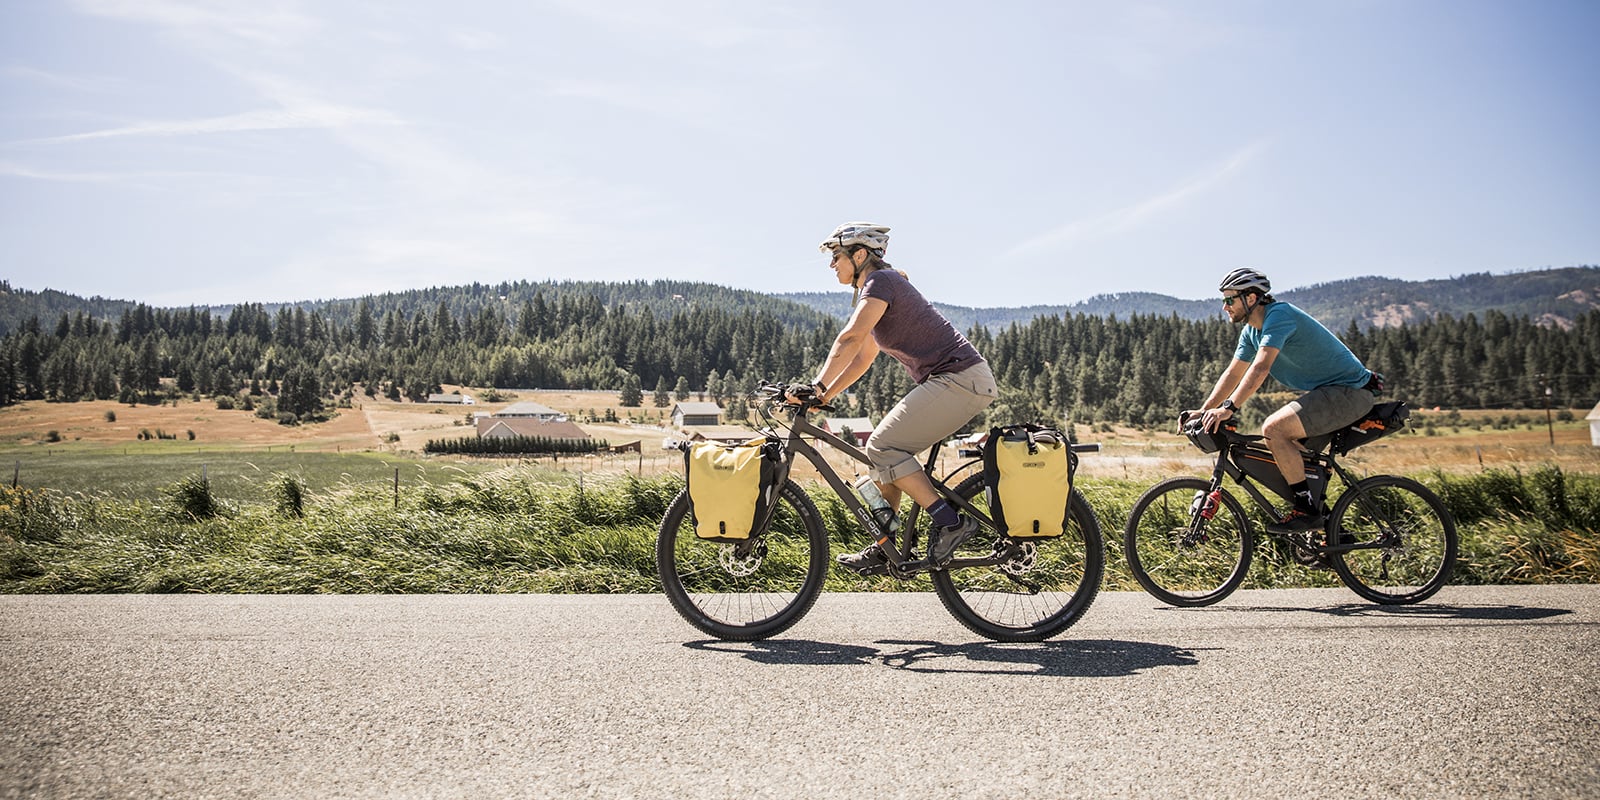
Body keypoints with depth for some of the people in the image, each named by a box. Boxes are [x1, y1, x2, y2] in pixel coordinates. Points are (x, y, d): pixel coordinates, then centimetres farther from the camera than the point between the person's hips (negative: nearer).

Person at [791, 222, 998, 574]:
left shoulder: (880, 282, -10)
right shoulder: (875, 290, 21)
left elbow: (850, 338, -24)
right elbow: (861, 360, 23)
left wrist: (816, 386, -26)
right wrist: (822, 397, 16)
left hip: (959, 379, -10)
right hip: (957, 381, 10)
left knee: (882, 447, -12)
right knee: (886, 449, 10)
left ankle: (950, 521, -10)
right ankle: (881, 552, 14)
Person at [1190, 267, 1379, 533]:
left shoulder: (1279, 314, -20)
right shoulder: (1252, 331, 10)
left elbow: (1261, 367, -32)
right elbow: (1233, 374, 12)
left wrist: (1228, 408, -38)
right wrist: (1203, 411, 2)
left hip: (1349, 391, -11)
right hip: (1330, 391, 11)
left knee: (1273, 428, -24)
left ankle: (1307, 510, -16)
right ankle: (1323, 518, 21)